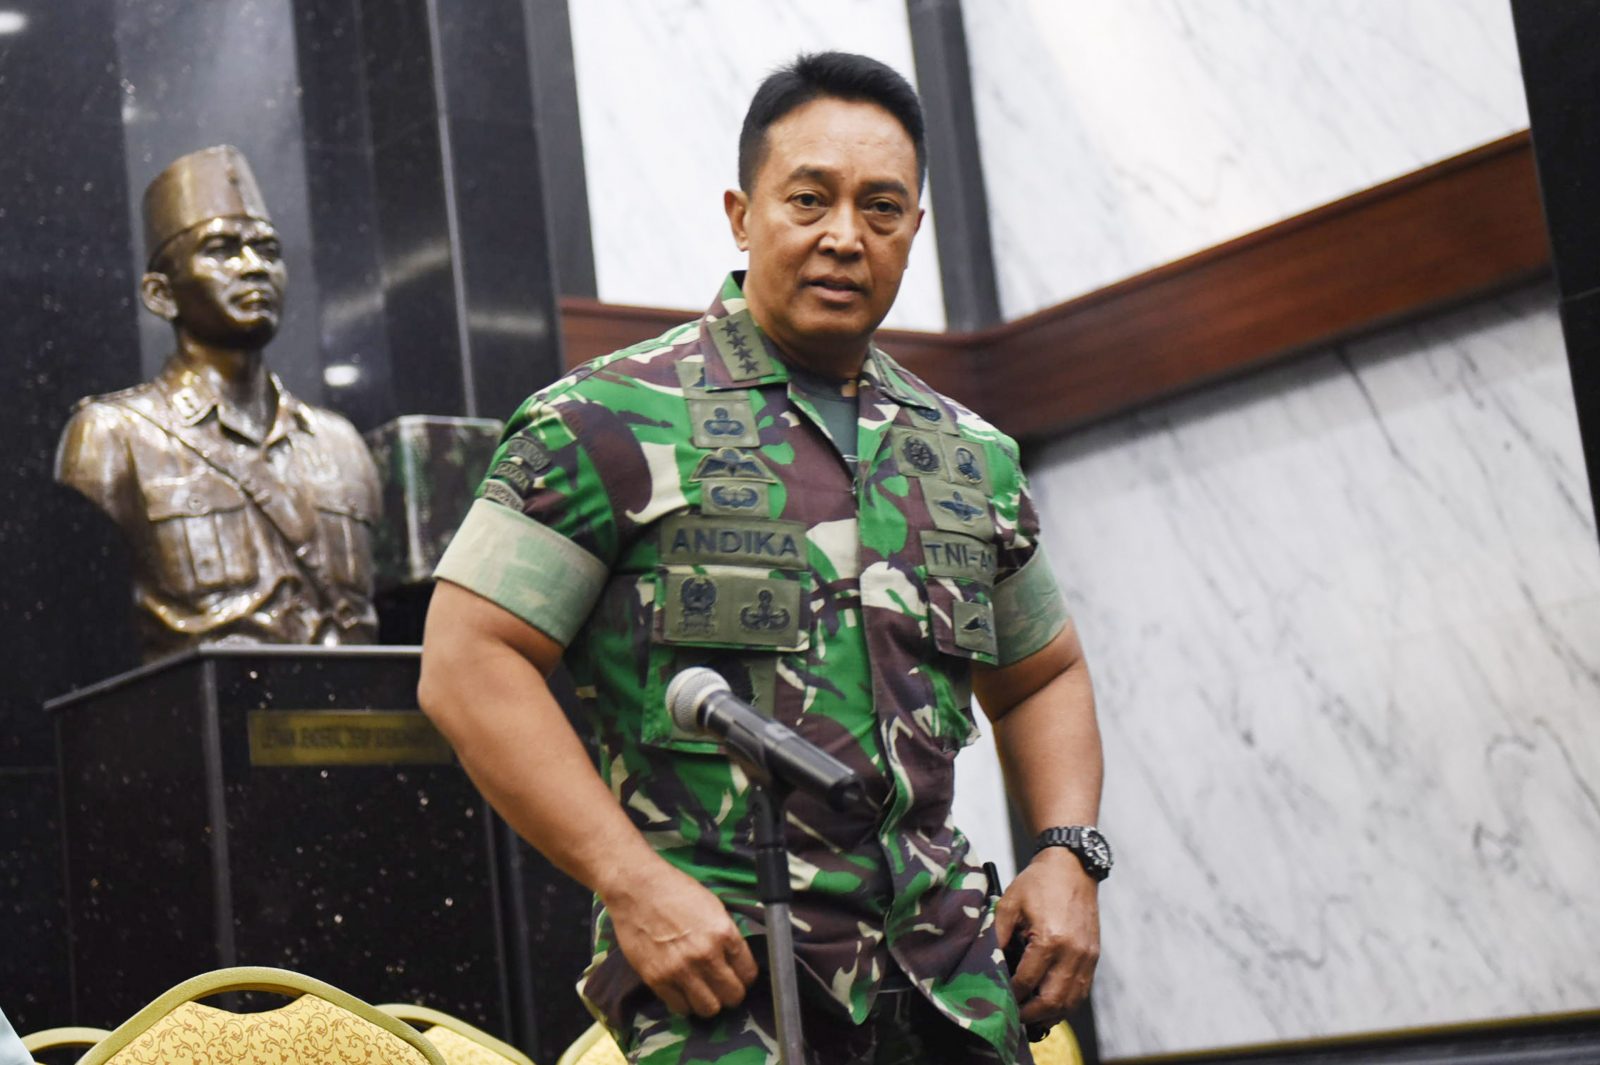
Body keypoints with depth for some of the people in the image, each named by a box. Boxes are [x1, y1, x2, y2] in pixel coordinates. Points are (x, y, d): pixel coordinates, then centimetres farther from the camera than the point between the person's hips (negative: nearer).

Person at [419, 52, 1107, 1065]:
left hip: (945, 968, 5)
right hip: (714, 951, -5)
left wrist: (1069, 856, 8)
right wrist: (634, 883, -14)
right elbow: (469, 662, -7)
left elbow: (1043, 676, 26)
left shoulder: (974, 457, 14)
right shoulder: (614, 421, -2)